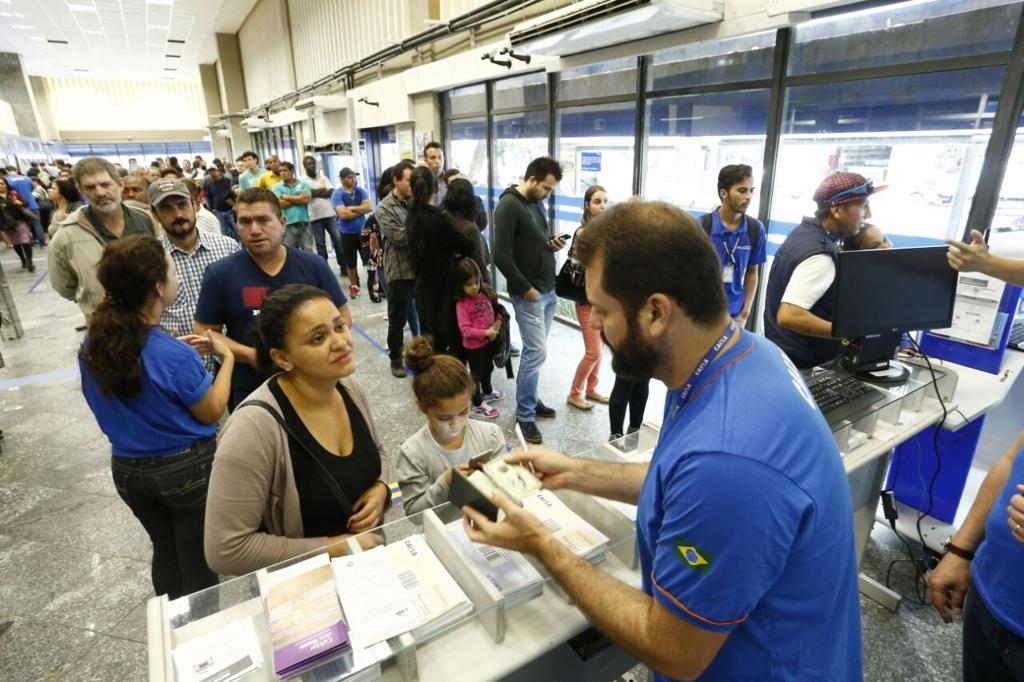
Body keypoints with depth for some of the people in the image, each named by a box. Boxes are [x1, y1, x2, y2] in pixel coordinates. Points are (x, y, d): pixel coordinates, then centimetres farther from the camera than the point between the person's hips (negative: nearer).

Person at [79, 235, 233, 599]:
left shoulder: (92, 345, -8)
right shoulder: (175, 356, -28)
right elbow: (211, 412, -13)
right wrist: (226, 358, -5)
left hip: (128, 470, 7)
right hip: (187, 468, -6)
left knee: (165, 551, 27)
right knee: (198, 563, 14)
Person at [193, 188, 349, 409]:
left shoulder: (313, 265, -4)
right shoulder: (220, 273, -6)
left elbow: (341, 316, 3)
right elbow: (205, 331, -1)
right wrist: (250, 355, -17)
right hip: (248, 392, -1)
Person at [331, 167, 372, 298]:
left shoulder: (360, 191, 2)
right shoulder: (337, 194, -9)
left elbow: (369, 207, -9)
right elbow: (343, 214, -21)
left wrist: (351, 208, -14)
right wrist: (361, 210, -10)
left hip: (363, 230, 3)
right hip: (347, 233, -2)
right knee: (350, 261, 7)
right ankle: (354, 285, 22)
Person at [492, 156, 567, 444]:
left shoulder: (538, 203, 12)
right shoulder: (508, 206, -14)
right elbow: (501, 255, -19)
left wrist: (552, 244, 1)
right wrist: (525, 288, -16)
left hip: (548, 290, 8)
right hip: (528, 293, -8)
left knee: (534, 351, 14)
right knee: (537, 352, -6)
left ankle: (530, 401, 29)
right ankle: (525, 415, 7)